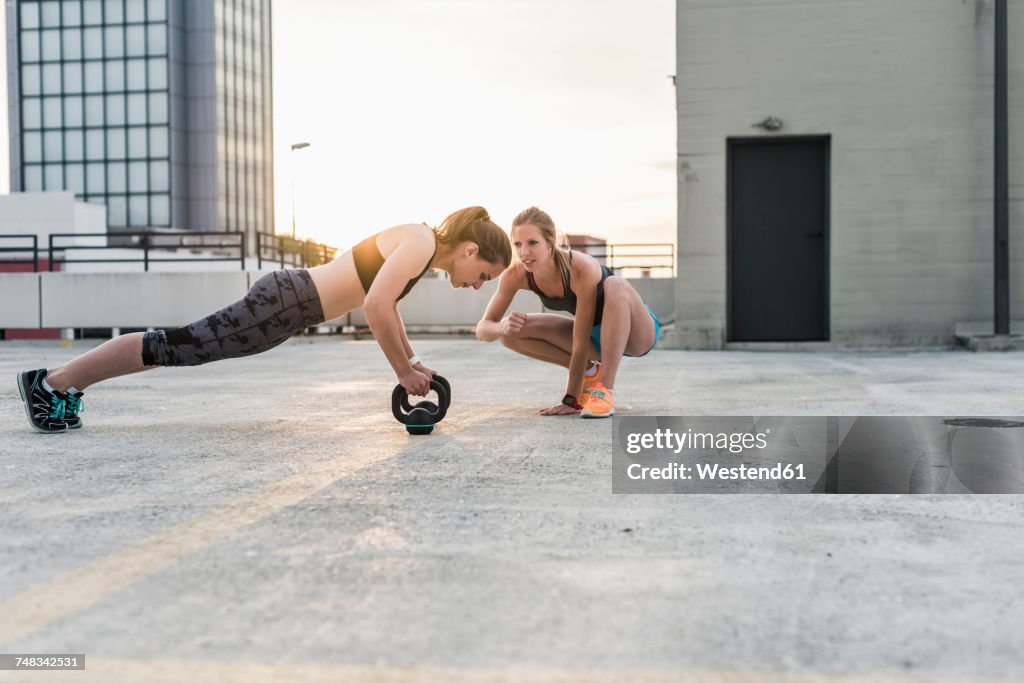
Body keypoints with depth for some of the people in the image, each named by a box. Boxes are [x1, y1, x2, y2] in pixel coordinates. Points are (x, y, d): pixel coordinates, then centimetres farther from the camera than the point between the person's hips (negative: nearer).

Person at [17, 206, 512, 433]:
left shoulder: (420, 245, 13)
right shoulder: (423, 244, -16)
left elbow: (387, 305, 26)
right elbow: (375, 307, -26)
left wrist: (411, 360, 20)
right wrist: (404, 372, -17)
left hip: (291, 298, 9)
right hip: (286, 303, -9)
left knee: (183, 347, 14)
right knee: (175, 346, -3)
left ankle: (66, 386, 23)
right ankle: (53, 382, 7)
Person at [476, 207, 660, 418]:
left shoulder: (581, 269, -33)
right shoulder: (516, 274, -18)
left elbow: (581, 342, -30)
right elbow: (482, 328, -15)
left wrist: (571, 400, -27)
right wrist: (503, 326, -38)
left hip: (635, 331, -5)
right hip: (597, 336, 5)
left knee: (614, 285, -38)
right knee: (513, 333, -14)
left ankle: (606, 389, -33)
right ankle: (589, 372, 2)